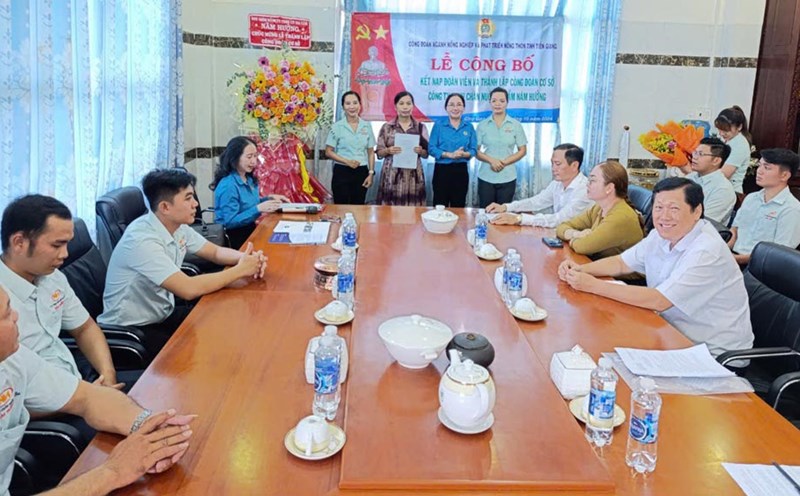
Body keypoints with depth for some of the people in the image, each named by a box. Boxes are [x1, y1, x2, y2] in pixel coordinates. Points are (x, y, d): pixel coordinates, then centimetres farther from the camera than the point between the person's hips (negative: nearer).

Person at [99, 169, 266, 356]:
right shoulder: (142, 241, -28)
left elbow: (216, 252, 9)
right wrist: (240, 270, -24)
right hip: (131, 330, -8)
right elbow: (189, 289, -34)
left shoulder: (178, 227, -2)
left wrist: (246, 258, -13)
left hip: (163, 315, 8)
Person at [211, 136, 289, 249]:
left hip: (249, 229, 8)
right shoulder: (228, 186, -19)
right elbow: (230, 222, -22)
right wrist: (259, 209, -28)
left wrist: (269, 199, 3)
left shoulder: (249, 179, 7)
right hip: (234, 237, -8)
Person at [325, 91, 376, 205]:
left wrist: (371, 173, 1)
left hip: (361, 172, 3)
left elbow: (370, 152, 9)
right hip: (342, 172, -2)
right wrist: (347, 161, -15)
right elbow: (329, 151, -3)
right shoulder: (337, 126, -2)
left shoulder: (367, 126, 6)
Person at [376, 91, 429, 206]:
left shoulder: (421, 127, 7)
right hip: (392, 174, -1)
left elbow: (426, 154, 9)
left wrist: (420, 151, -12)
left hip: (413, 174, 1)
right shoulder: (386, 127, 4)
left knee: (413, 207, -1)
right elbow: (379, 153, 6)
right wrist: (388, 150, -14)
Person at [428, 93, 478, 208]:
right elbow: (431, 148, -7)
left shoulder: (469, 127, 7)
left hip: (461, 171, 2)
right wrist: (450, 155, -19)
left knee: (458, 207, 9)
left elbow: (474, 150, 3)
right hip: (442, 170, -2)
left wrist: (464, 154, -20)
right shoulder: (438, 126, 1)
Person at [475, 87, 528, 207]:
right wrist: (491, 160, -16)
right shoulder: (482, 125, 3)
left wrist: (505, 162, -11)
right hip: (486, 178, 0)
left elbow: (522, 150, 3)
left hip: (507, 178, 0)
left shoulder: (516, 125, 2)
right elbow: (476, 151, 2)